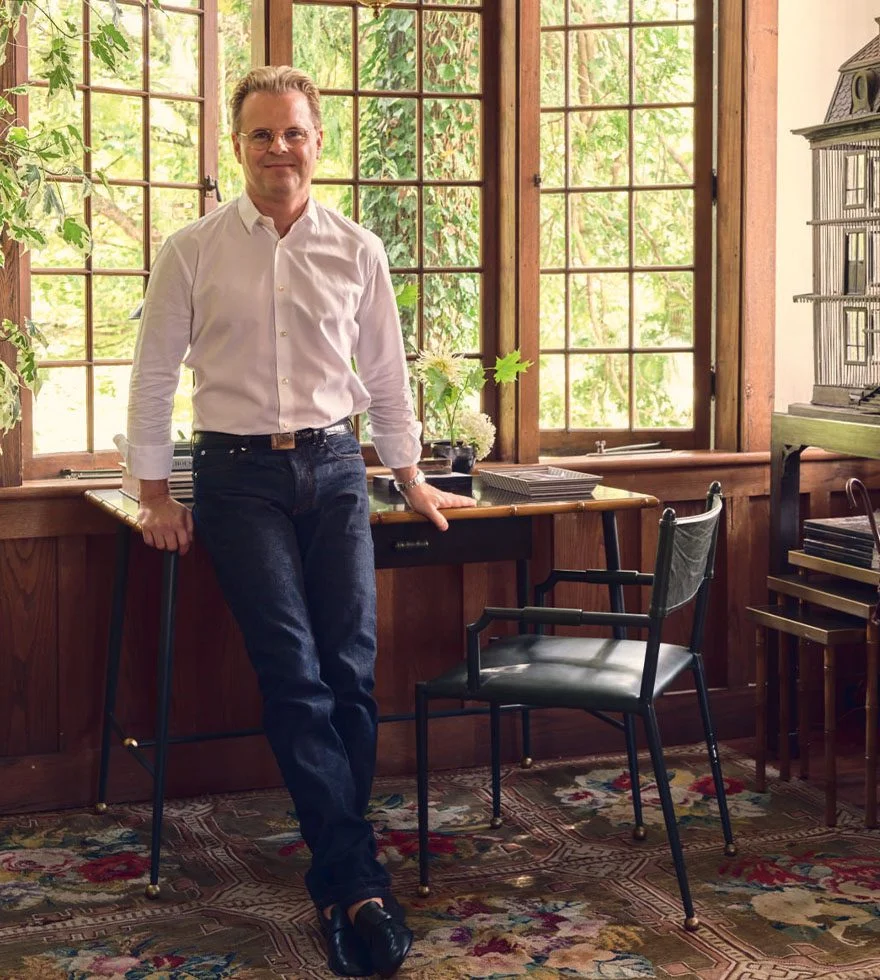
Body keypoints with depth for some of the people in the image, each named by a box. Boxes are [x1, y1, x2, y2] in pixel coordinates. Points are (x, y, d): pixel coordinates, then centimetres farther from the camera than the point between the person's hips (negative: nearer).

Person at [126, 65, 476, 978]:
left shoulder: (357, 251, 6)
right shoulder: (192, 251, 1)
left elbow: (384, 371, 16)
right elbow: (153, 374, 5)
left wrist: (409, 474, 19)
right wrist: (155, 492, 3)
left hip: (333, 468, 2)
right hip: (238, 476, -2)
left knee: (351, 672, -3)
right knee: (295, 677, -9)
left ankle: (335, 877, 10)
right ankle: (358, 881, -5)